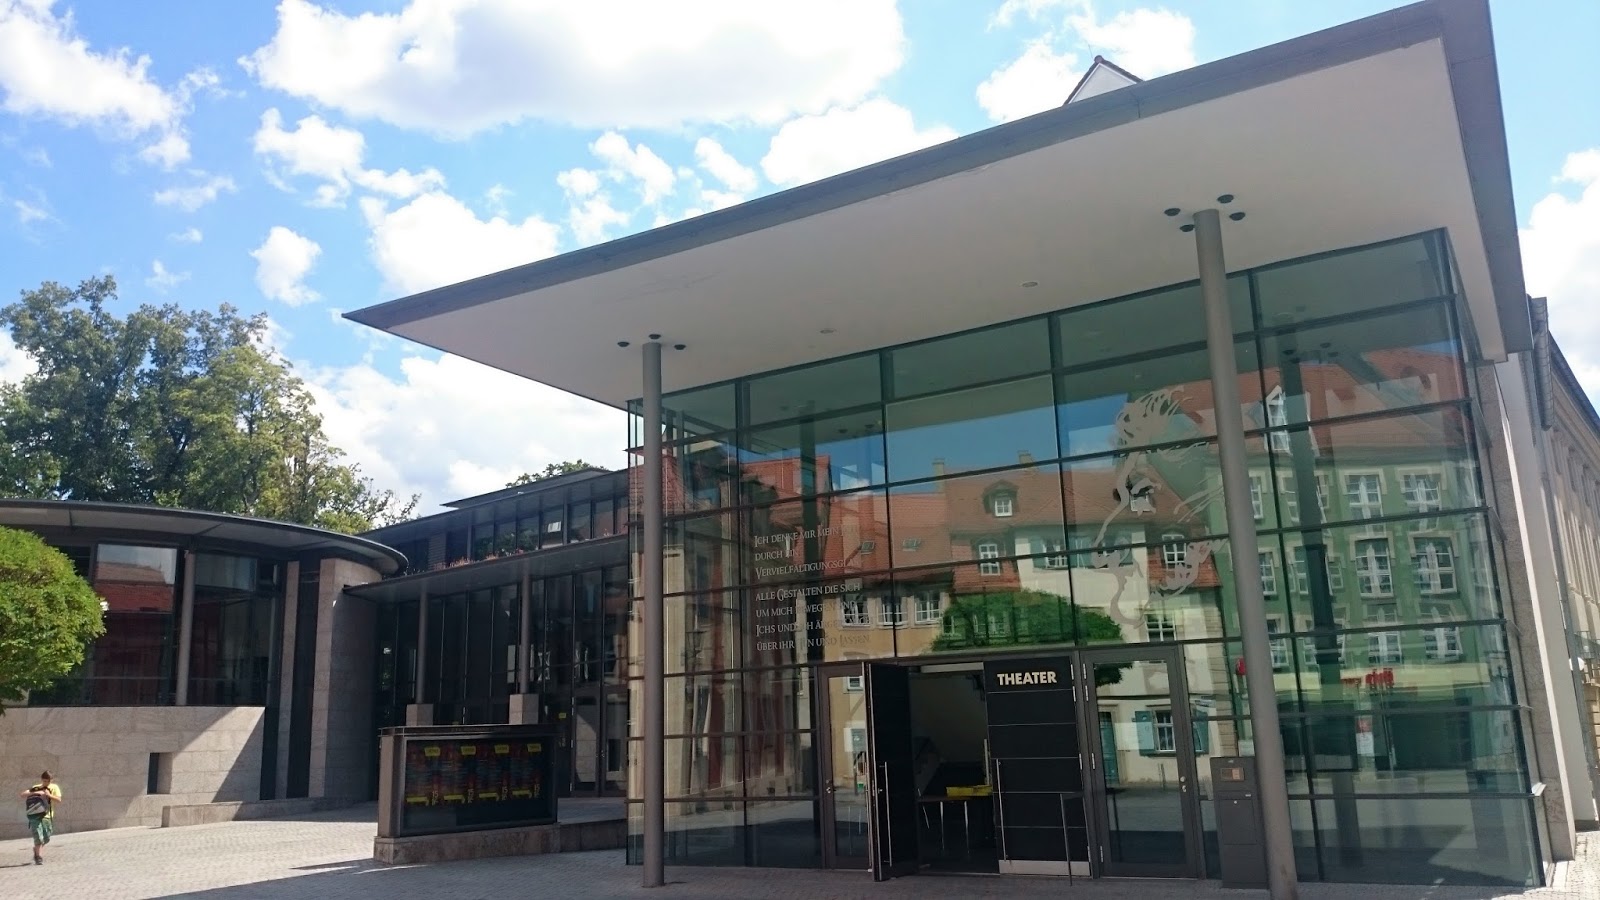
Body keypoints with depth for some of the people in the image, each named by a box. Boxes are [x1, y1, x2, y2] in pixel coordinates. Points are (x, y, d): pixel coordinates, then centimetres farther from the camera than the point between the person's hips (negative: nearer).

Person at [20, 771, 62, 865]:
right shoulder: (36, 788, 8)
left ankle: (36, 849, 37)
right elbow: (23, 795, -3)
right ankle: (39, 857, -4)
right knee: (38, 838, -11)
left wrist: (49, 795, -18)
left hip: (47, 816, 2)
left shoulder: (54, 787, 7)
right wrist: (34, 793, -17)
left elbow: (59, 800, -4)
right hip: (35, 815, -2)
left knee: (46, 839, 8)